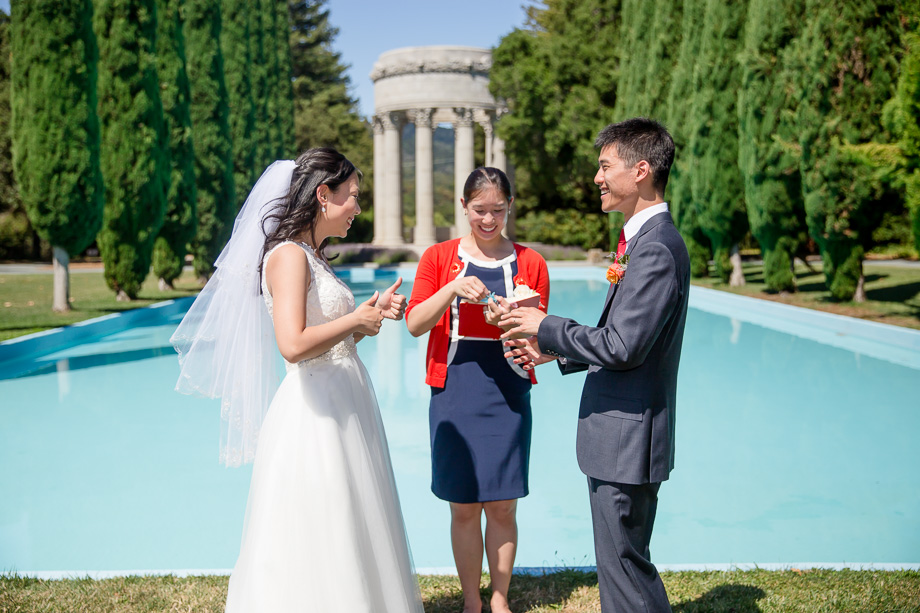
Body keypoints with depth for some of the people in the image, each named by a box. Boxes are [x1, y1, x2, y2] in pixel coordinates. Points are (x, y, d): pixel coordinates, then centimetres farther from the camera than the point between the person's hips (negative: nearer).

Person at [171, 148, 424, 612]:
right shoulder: (289, 255, -14)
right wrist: (356, 319, -14)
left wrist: (373, 314, 8)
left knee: (350, 532, 16)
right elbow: (294, 345, -26)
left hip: (342, 409, 10)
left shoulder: (313, 256, 15)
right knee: (316, 536, 0)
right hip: (315, 413, -10)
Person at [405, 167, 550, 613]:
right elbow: (415, 323, -6)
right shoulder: (439, 258, 5)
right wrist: (452, 288, -21)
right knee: (463, 507, 7)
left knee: (503, 507, 6)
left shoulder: (530, 263, 6)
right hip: (454, 392, 0)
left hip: (508, 394, 0)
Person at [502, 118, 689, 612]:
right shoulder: (646, 238, 12)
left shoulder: (655, 248, -21)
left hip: (628, 435, -10)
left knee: (624, 561, 2)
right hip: (618, 434, 10)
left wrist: (546, 327, -13)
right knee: (618, 558, 21)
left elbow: (623, 347, -25)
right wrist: (554, 351, 12)